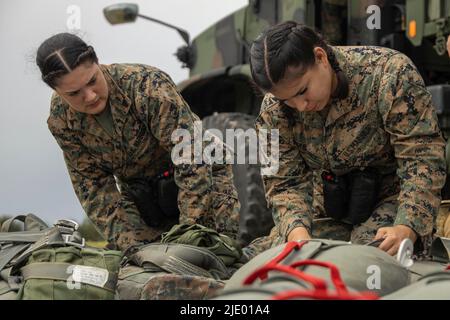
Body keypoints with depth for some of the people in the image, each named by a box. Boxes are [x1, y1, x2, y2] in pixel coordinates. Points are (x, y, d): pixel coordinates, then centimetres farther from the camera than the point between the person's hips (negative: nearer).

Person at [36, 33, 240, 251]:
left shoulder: (146, 85, -32)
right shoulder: (61, 119, -17)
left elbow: (192, 161, -32)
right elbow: (93, 185, -13)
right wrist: (129, 244, -25)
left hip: (203, 181, -4)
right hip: (140, 197, 4)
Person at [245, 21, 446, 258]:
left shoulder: (389, 73, -25)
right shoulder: (273, 111, -11)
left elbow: (422, 158, -24)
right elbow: (286, 184, -8)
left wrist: (407, 229, -37)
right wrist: (296, 230, -31)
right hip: (334, 209, 4)